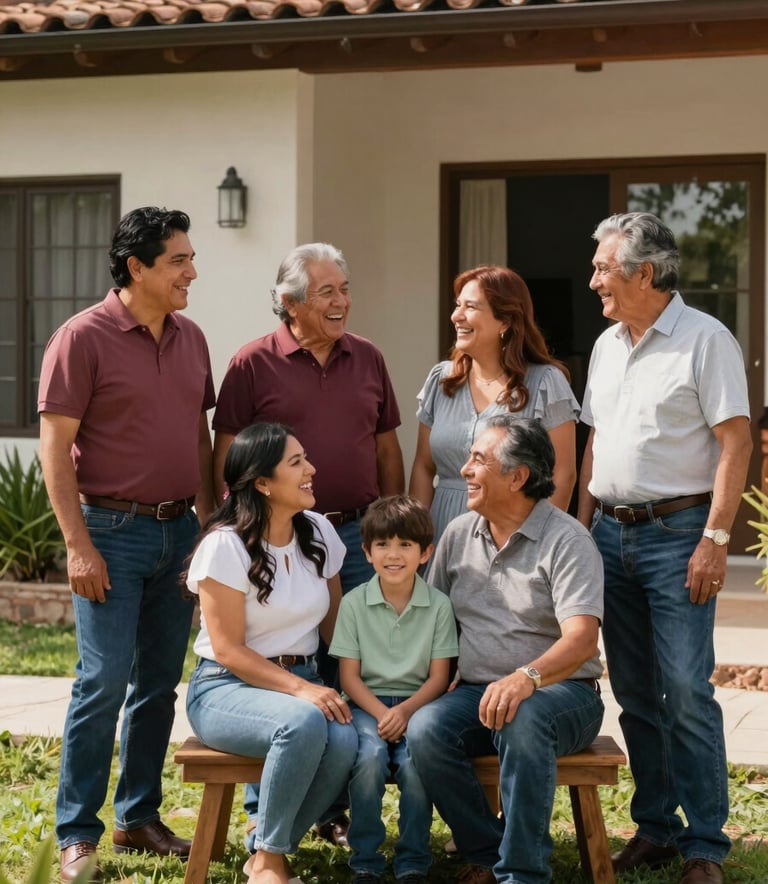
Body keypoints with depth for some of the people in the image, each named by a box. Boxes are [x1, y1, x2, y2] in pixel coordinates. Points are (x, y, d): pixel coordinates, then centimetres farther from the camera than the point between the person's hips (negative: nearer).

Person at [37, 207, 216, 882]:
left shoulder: (191, 338, 10)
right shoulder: (84, 338, -9)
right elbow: (55, 447, -11)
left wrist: (210, 520, 12)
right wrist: (79, 545, -15)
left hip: (179, 531, 6)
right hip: (113, 529, -6)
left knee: (160, 682, 10)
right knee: (105, 680, -8)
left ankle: (139, 817, 22)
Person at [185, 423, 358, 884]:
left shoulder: (319, 533, 5)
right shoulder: (226, 545, -13)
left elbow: (335, 625, 10)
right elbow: (228, 650, -15)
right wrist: (300, 689, -25)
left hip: (304, 681, 5)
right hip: (226, 688, -5)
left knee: (345, 741, -29)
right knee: (305, 723, -37)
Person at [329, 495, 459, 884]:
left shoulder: (438, 605, 2)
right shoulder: (353, 603, 2)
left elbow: (438, 677, 1)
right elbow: (349, 676, 0)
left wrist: (405, 710, -17)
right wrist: (381, 713, -16)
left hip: (417, 703, 0)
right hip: (367, 704, 0)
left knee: (415, 763, -30)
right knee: (370, 758, -32)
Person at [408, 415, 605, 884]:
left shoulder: (567, 540, -9)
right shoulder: (459, 534, 11)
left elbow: (582, 638, -21)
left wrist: (526, 678, -40)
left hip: (561, 690, -5)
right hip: (477, 691, 5)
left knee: (522, 720, -38)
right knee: (425, 728, -26)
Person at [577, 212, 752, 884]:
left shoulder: (705, 340, -8)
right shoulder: (608, 344, 14)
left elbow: (736, 443, -12)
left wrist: (715, 538, -17)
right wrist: (583, 526, 14)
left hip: (677, 532, -7)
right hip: (612, 533, 7)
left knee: (686, 692, -8)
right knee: (634, 693, 10)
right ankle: (655, 828, 20)